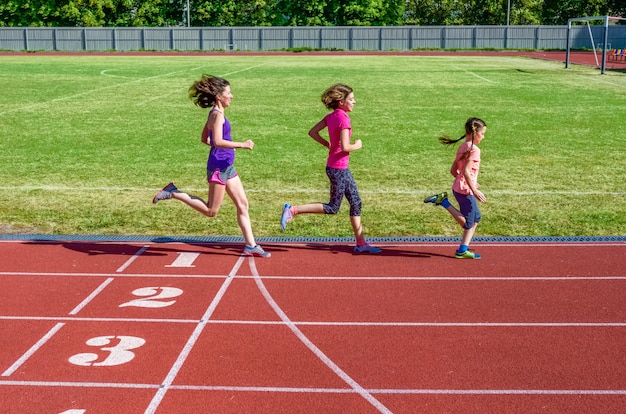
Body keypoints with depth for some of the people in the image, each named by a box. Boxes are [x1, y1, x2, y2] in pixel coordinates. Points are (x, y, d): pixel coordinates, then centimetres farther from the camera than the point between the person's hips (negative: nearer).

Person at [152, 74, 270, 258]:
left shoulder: (215, 114, 14)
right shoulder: (218, 114, -16)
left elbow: (205, 139, 21)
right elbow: (218, 141, -27)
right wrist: (241, 145, -24)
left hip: (227, 166, 10)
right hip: (218, 166, -10)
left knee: (243, 204, 8)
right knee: (211, 211, -2)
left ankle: (251, 246, 11)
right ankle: (173, 192, 4)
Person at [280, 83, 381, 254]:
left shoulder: (331, 116, 6)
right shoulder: (343, 118, -19)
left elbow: (313, 132, 11)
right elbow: (345, 147, -26)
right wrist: (357, 145, -7)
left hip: (342, 168, 10)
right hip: (338, 168, -10)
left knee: (356, 203, 12)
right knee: (333, 208, 1)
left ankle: (361, 243, 17)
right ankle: (292, 210, 2)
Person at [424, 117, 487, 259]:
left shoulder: (462, 147, 13)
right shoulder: (474, 149, -15)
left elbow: (453, 170, 15)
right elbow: (466, 171, -24)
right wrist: (474, 190, -22)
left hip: (458, 187, 10)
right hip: (465, 190, -10)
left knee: (476, 217, 16)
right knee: (468, 223, 0)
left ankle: (463, 249, 15)